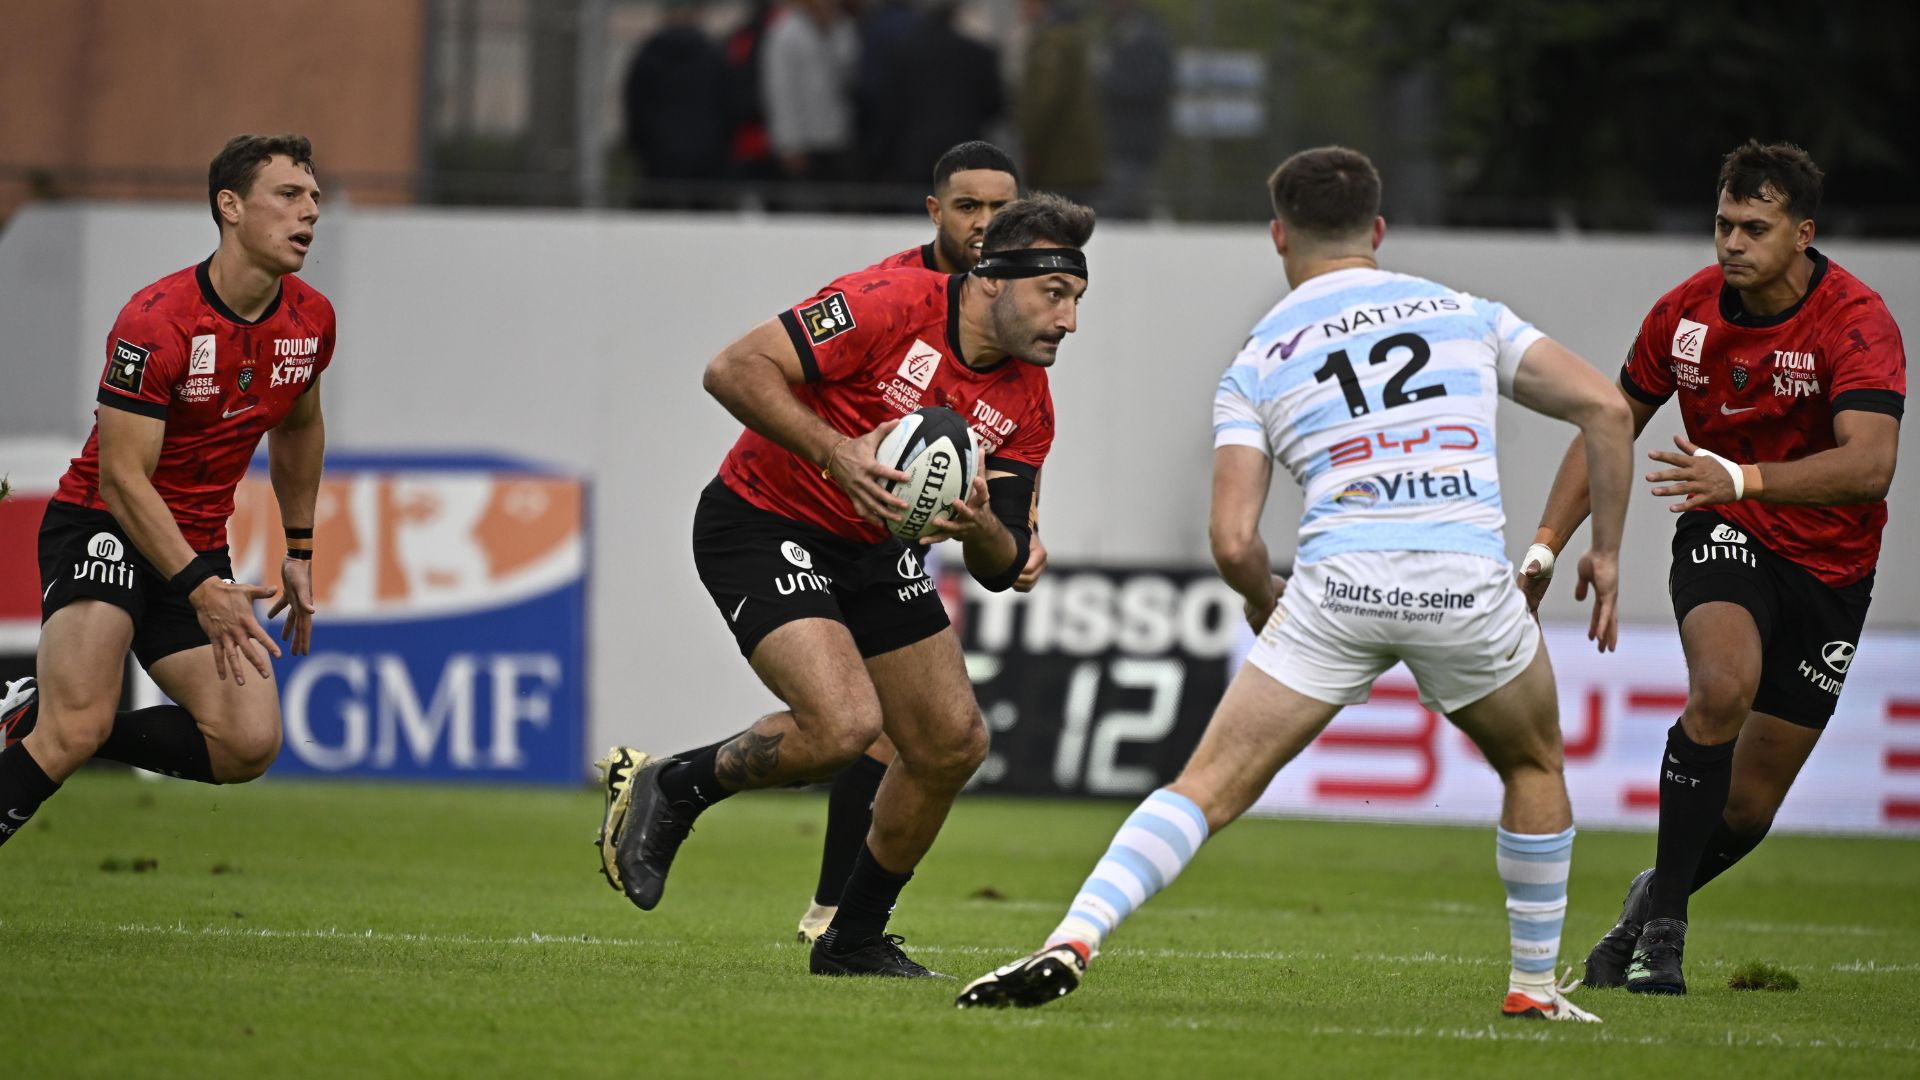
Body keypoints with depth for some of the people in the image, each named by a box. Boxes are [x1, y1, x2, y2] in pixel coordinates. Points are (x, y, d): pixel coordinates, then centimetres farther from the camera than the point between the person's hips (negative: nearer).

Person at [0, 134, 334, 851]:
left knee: (249, 745, -11)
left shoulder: (310, 320, 0)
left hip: (198, 548, 7)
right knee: (77, 729, -26)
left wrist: (300, 552, 21)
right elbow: (123, 478, -23)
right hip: (102, 525, -7)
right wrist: (198, 589, -30)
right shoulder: (156, 322, -22)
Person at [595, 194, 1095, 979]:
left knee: (953, 745, 5)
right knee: (845, 724, -25)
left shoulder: (1026, 406, -2)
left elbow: (1000, 568, -3)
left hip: (874, 552, 8)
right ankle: (670, 792, 1)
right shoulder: (893, 304, -23)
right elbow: (735, 369, -26)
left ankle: (854, 941, 23)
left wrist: (980, 528, -26)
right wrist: (835, 451, -35)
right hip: (762, 525, -8)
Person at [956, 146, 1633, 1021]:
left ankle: (1071, 941, -16)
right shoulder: (1463, 313, 20)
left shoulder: (1256, 364, 15)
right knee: (1535, 764, 28)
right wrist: (1605, 548, 21)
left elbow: (1233, 542, 6)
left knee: (1209, 785, 1)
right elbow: (1603, 408, 12)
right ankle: (1535, 987, 30)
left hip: (1339, 585, -1)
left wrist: (1264, 603, 27)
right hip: (1469, 584, 1)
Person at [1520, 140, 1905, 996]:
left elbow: (1869, 465, -36)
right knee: (1724, 685, -32)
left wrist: (1744, 479, -49)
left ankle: (1656, 895, 34)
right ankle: (1662, 925, -22)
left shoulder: (1857, 322, -21)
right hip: (1724, 539, 1)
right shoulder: (1687, 312, -8)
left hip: (1829, 564, -1)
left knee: (1748, 810, 1)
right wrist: (1546, 548, -5)